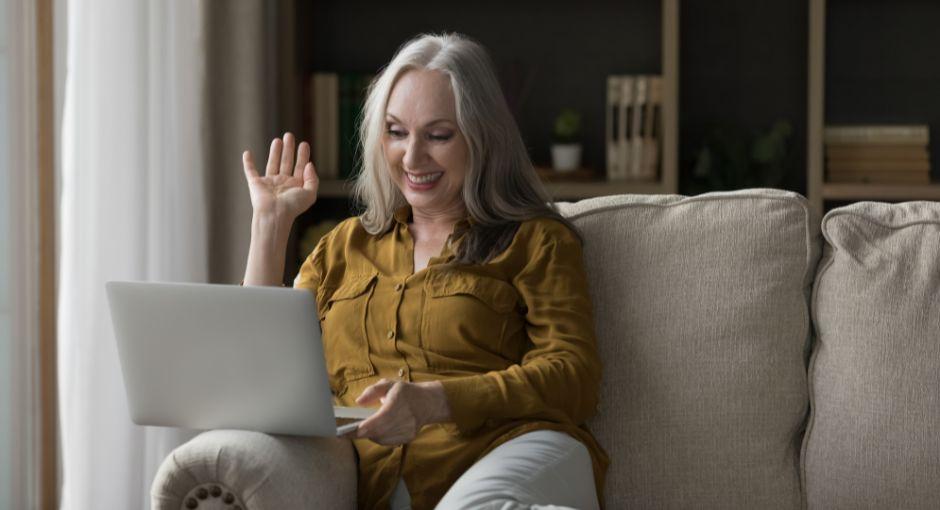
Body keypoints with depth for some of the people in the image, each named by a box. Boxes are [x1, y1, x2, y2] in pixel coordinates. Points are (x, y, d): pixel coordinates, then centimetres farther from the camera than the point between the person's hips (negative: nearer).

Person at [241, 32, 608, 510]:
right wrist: (270, 222, 20)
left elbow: (574, 377, 1)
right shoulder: (346, 245, 29)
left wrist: (433, 400, -14)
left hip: (508, 456, -3)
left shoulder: (535, 240, 15)